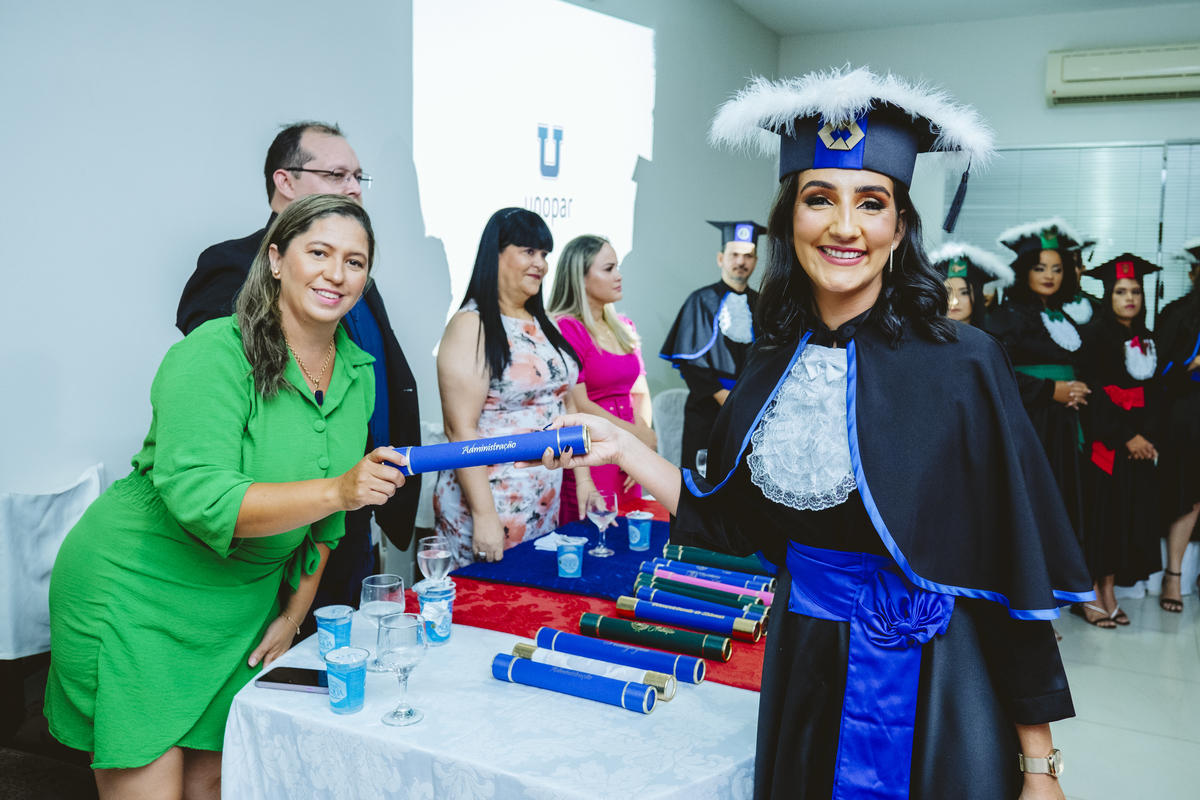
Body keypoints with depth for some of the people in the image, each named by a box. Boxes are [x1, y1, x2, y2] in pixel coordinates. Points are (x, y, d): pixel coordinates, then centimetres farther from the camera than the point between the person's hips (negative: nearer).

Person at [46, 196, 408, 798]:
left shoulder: (358, 373, 2)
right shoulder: (215, 353, -20)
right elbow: (197, 496, -29)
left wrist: (294, 614, 10)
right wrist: (337, 490, -38)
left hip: (245, 602, 6)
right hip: (136, 592, -6)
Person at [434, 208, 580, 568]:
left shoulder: (542, 325, 12)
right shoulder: (471, 327, -11)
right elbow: (462, 429, -17)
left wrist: (583, 479, 11)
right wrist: (483, 516, -20)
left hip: (546, 504, 7)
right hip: (491, 502, -7)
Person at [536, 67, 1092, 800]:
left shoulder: (962, 365, -15)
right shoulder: (776, 361, -1)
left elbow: (1016, 571, -12)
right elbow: (733, 520, 4)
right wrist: (624, 448, -5)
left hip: (930, 688, -4)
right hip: (803, 672, 4)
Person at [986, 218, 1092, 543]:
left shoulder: (1063, 318, 17)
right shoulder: (1010, 314, -5)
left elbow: (1076, 368, 24)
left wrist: (1076, 390, 1)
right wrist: (1050, 390, -13)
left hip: (1063, 429, 7)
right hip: (1025, 426, -7)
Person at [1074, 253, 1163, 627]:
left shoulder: (1146, 340, 13)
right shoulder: (1096, 334, -5)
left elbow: (1152, 393, 10)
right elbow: (1094, 390, -12)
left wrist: (1147, 436, -7)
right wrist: (1126, 436, -15)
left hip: (1140, 440, 6)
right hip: (1103, 440, -6)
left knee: (1129, 515, 6)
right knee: (1099, 512, -5)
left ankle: (1108, 591, 13)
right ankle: (1089, 594, 4)